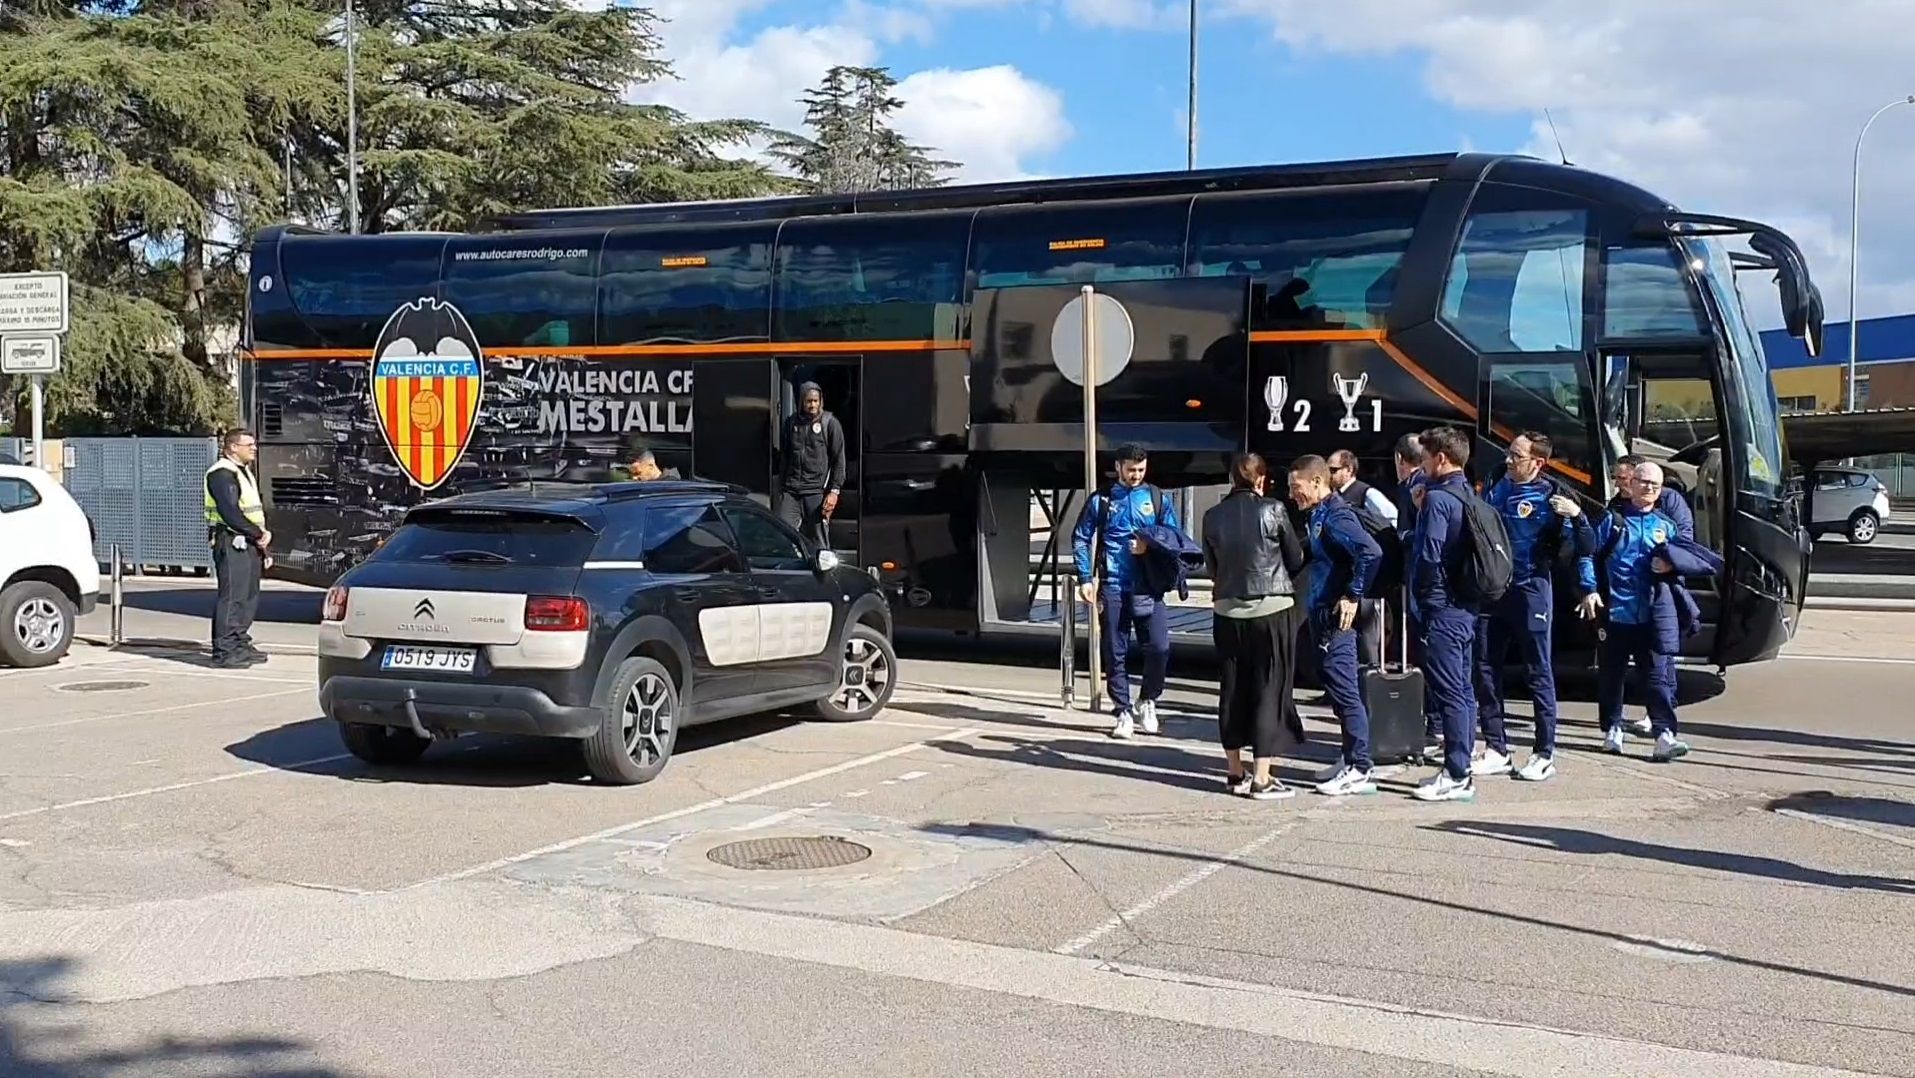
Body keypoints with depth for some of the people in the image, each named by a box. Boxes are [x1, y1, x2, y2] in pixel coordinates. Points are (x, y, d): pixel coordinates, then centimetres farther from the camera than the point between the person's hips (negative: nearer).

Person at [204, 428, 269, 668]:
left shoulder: (245, 472, 21)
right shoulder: (222, 474, -11)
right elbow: (230, 513, -20)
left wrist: (263, 540, 14)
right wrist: (259, 534, -15)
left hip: (249, 543, 10)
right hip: (232, 542, -10)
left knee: (249, 596, 12)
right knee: (232, 596, -10)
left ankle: (240, 644, 21)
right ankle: (224, 651, -7)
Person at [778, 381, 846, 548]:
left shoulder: (830, 423, 1)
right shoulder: (791, 423, 13)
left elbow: (839, 460, -1)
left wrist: (834, 491, -9)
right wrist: (781, 488, 19)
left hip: (817, 491, -4)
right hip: (790, 490, 4)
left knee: (818, 541, -1)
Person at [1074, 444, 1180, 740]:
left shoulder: (1157, 498, 9)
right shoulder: (1101, 500, 7)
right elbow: (1081, 539, 7)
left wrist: (1150, 546, -10)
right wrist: (1085, 578, -3)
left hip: (1148, 588, 0)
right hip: (1113, 589, 0)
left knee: (1159, 647, -9)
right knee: (1115, 653, 3)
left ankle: (1147, 701, 14)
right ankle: (1123, 712, 15)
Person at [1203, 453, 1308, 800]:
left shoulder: (1214, 516, 0)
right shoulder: (1273, 510, -8)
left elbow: (1211, 566, 8)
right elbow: (1296, 559, 1)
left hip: (1227, 609, 3)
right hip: (1272, 608, -3)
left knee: (1232, 689, 13)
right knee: (1270, 690, 2)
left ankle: (1236, 772, 21)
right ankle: (1261, 778, 1)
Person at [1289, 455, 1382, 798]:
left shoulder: (1335, 516, -15)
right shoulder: (1319, 515, 15)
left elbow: (1371, 553, -28)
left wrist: (1353, 596, -22)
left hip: (1336, 617, -10)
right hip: (1322, 615, 10)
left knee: (1344, 692, -6)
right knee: (1339, 692, 14)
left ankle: (1360, 770, -1)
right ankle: (1353, 761, 22)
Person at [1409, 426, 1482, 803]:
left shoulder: (1438, 498, -15)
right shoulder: (1469, 495, 13)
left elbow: (1428, 554, -20)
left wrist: (1419, 587, -4)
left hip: (1442, 607, -10)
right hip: (1466, 605, 10)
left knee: (1449, 692, -7)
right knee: (1463, 689, 13)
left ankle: (1456, 777, -5)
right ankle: (1461, 769, 20)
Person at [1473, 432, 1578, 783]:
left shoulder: (1550, 495, -7)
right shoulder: (1498, 489, 10)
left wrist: (1574, 516, -29)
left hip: (1530, 592, -6)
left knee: (1538, 672, 2)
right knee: (1486, 670, 8)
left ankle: (1544, 755, 7)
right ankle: (1497, 750, 17)